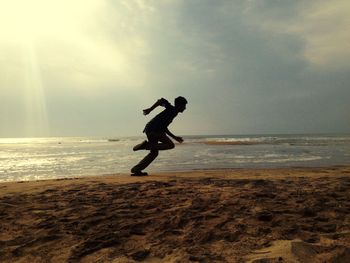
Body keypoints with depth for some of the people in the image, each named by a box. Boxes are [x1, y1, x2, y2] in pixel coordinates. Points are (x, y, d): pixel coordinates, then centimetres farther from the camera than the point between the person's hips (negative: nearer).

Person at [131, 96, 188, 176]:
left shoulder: (173, 112, 27)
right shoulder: (172, 110, -1)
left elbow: (164, 128, 31)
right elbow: (162, 100, -18)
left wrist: (175, 137, 33)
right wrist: (150, 109, -22)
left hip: (149, 130, 9)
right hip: (153, 129, -9)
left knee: (154, 152, 13)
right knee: (170, 145, -7)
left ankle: (136, 169, 10)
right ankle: (147, 145, -13)